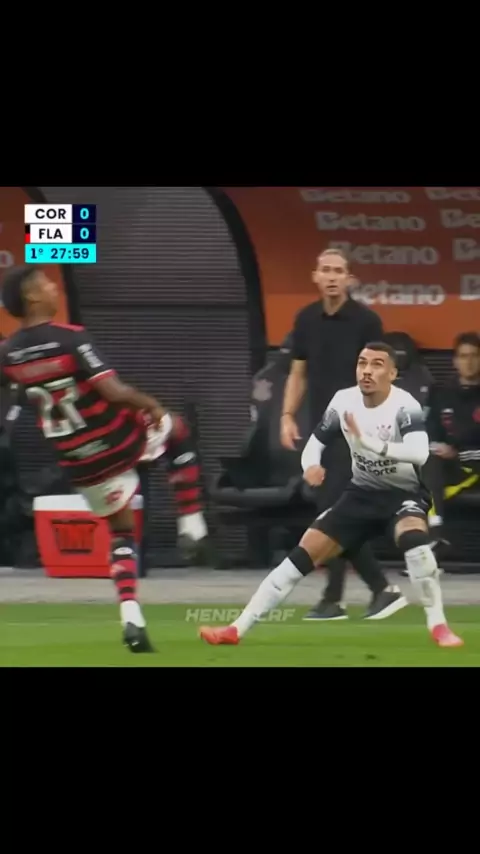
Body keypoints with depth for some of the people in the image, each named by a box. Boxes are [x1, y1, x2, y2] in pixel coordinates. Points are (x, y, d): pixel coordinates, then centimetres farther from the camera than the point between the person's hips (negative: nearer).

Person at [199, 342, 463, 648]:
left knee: (413, 536, -38)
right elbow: (316, 442, 6)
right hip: (362, 493, 5)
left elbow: (419, 453, -41)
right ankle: (238, 628, 2)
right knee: (304, 554, -3)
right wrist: (311, 465, -17)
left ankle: (438, 626, -26)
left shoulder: (405, 407, -23)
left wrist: (367, 442, -49)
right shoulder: (344, 400, -7)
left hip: (404, 494, -5)